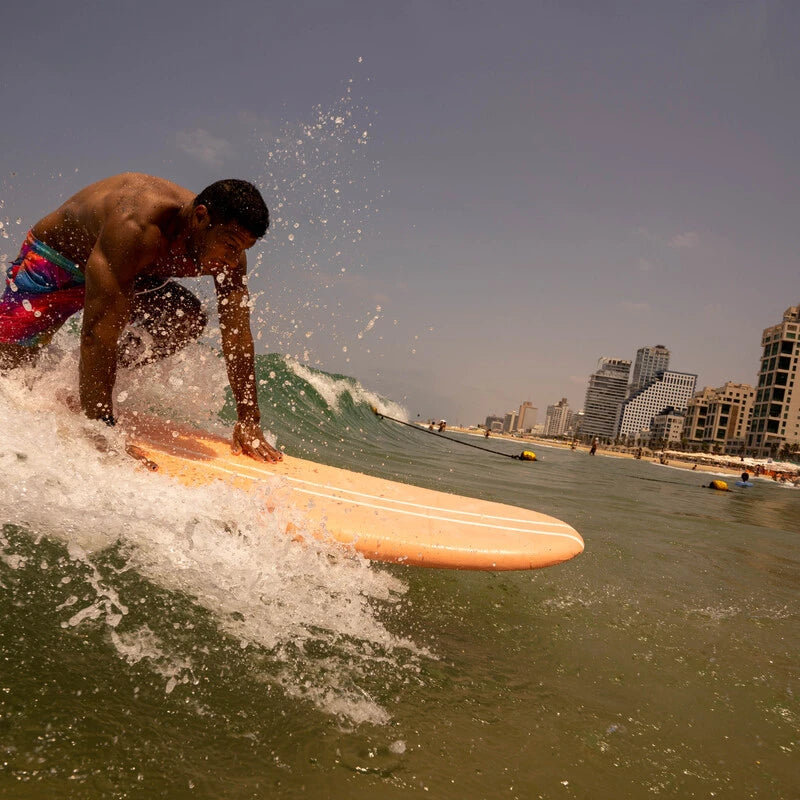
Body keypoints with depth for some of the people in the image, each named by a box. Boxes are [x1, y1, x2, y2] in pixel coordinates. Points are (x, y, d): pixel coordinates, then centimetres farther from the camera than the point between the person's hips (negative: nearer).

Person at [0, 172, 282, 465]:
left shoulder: (227, 254, -25)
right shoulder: (135, 227, -44)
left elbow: (238, 336, -21)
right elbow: (100, 333, -46)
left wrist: (248, 422, -24)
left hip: (132, 276, 5)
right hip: (54, 259, -4)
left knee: (188, 321, -18)